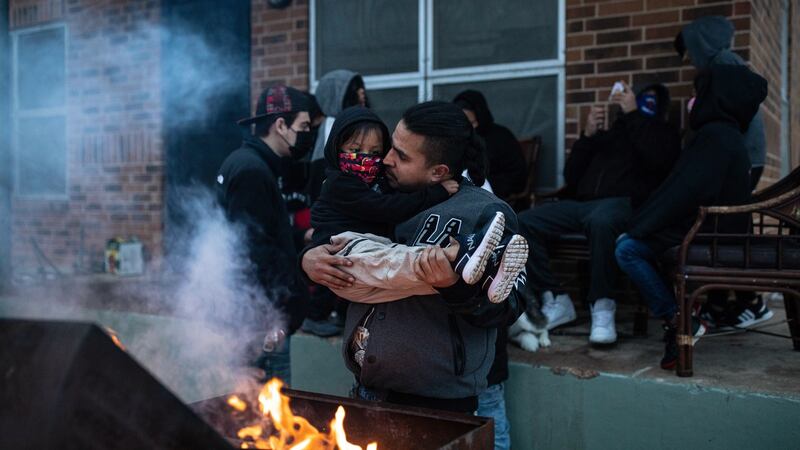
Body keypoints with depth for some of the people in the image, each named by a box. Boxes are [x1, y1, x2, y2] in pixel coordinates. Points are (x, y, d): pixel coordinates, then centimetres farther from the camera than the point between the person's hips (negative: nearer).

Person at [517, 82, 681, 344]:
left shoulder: (664, 133, 20)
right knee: (524, 223, -19)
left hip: (624, 203, -5)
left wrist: (633, 114, -3)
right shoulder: (608, 134, 32)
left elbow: (657, 160, -8)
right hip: (583, 203, 5)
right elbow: (571, 179, 22)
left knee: (600, 221, -42)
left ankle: (602, 306, -28)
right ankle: (556, 301, -13)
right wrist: (587, 136, 11)